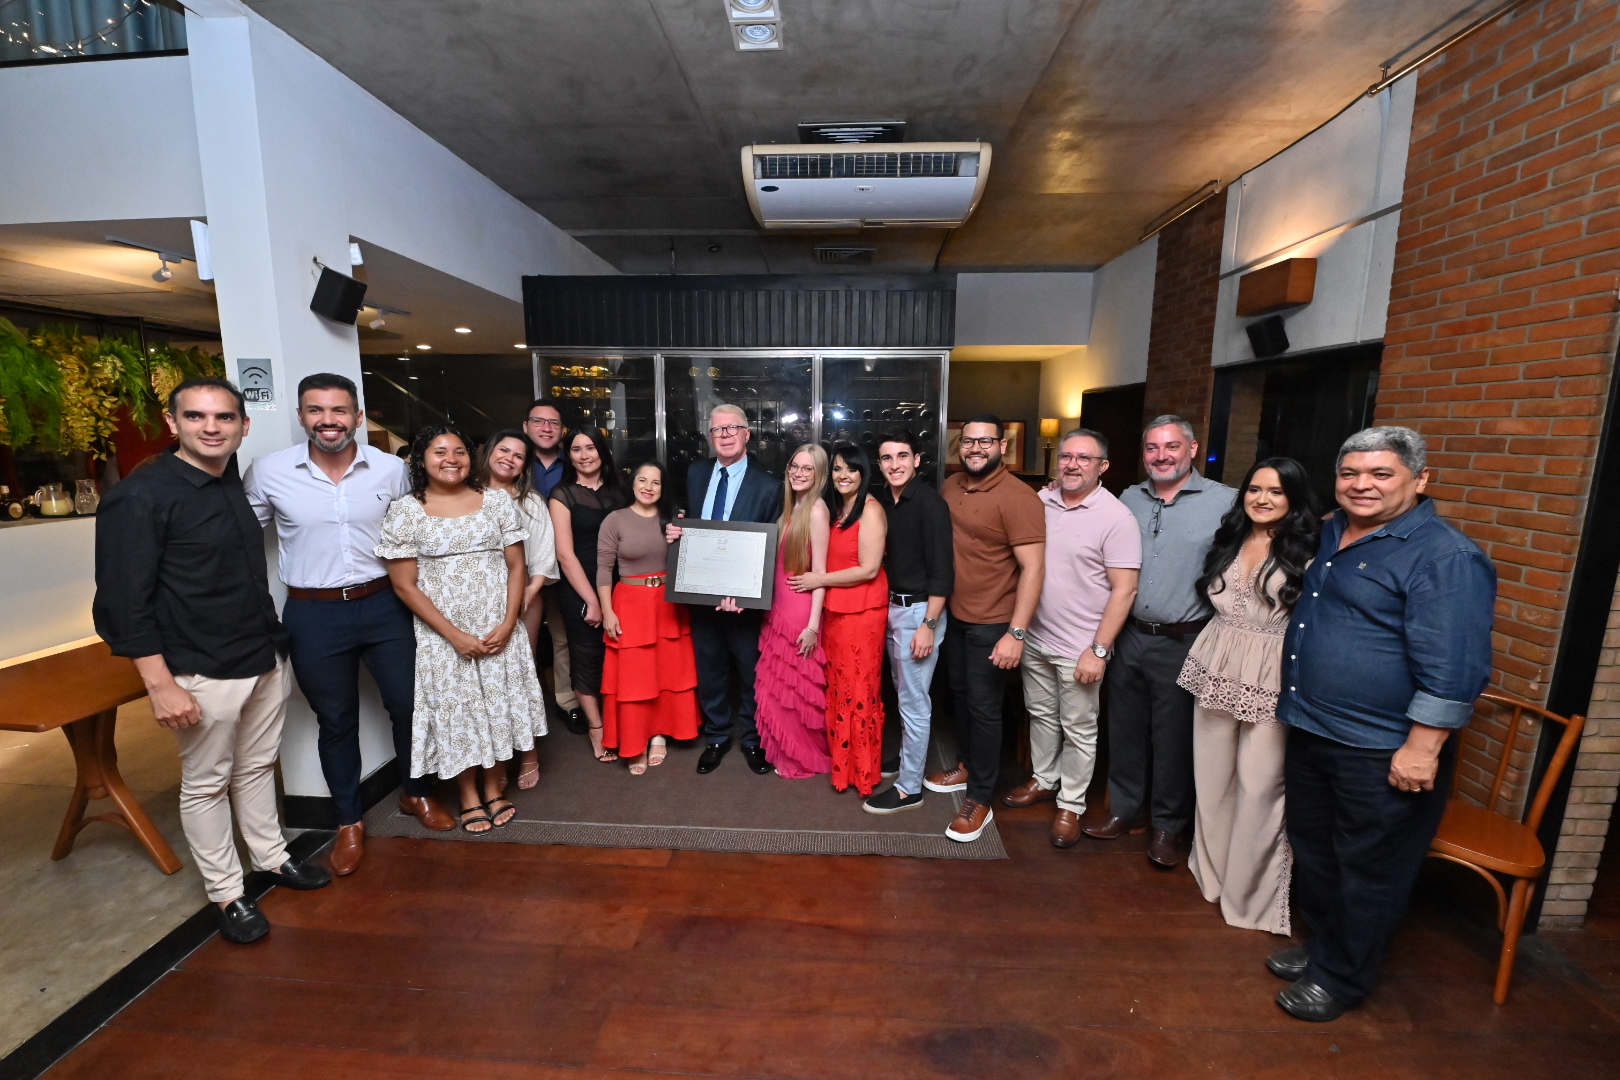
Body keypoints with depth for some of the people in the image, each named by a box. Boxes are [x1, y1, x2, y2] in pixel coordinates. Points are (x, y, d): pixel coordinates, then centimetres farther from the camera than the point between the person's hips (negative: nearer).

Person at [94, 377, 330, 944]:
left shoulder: (238, 484, 5)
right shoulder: (140, 497, -14)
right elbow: (125, 602, -14)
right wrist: (161, 684, -16)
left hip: (266, 658, 6)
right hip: (203, 673, -6)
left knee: (257, 766, 19)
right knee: (206, 783, 10)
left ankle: (273, 856, 35)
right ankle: (226, 892, 25)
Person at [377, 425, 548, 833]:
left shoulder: (497, 501, 1)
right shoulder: (405, 511, -4)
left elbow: (516, 566, 1)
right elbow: (405, 585, -6)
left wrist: (508, 624, -10)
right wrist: (455, 636, -12)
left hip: (499, 631, 2)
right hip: (443, 638, -1)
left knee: (500, 707, 9)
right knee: (456, 711, 9)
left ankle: (493, 789, 30)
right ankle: (469, 797, 30)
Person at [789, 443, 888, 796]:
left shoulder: (870, 510, -14)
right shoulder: (834, 508, 11)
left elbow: (868, 569, -18)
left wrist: (819, 580, -13)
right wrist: (816, 579, 0)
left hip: (862, 610, -8)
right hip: (835, 608, 8)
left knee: (859, 688, 3)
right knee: (837, 684, 14)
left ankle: (863, 769, 20)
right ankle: (841, 760, 31)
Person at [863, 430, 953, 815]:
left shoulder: (930, 504, -15)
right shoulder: (882, 501, 5)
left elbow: (942, 571, -17)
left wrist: (928, 625, -20)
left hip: (918, 610, -7)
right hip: (891, 606, 7)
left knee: (913, 701, 2)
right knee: (902, 693, 20)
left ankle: (909, 787, 15)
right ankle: (910, 754, 39)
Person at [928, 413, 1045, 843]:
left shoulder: (1017, 497, -18)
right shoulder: (952, 486, 4)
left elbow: (1033, 567, -21)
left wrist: (1016, 633, -25)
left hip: (991, 624, -7)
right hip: (955, 614, 7)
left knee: (983, 707, 3)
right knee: (959, 694, 20)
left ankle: (979, 799, 20)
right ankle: (968, 765, 42)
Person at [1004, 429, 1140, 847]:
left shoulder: (1116, 518, -14)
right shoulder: (1041, 502, 1)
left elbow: (1124, 590, -14)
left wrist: (1098, 650, -17)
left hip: (1079, 649, -5)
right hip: (1035, 637, 5)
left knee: (1078, 730, 9)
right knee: (1040, 714, 20)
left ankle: (1070, 804, 27)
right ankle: (1043, 780, 40)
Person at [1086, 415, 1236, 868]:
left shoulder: (1224, 502, -8)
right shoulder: (1129, 499, 7)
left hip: (1182, 644, -4)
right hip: (1129, 637, 5)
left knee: (1174, 738, 9)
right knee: (1125, 728, 15)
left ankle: (1167, 826, 28)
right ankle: (1126, 810, 34)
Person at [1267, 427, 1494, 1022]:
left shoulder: (1445, 559, -16)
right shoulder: (1329, 534, 8)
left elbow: (1452, 670, -19)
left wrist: (1422, 748, -21)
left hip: (1383, 751, -8)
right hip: (1308, 729, 8)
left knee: (1368, 871, 11)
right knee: (1312, 850, 21)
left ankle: (1339, 978, 28)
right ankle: (1321, 944, 41)